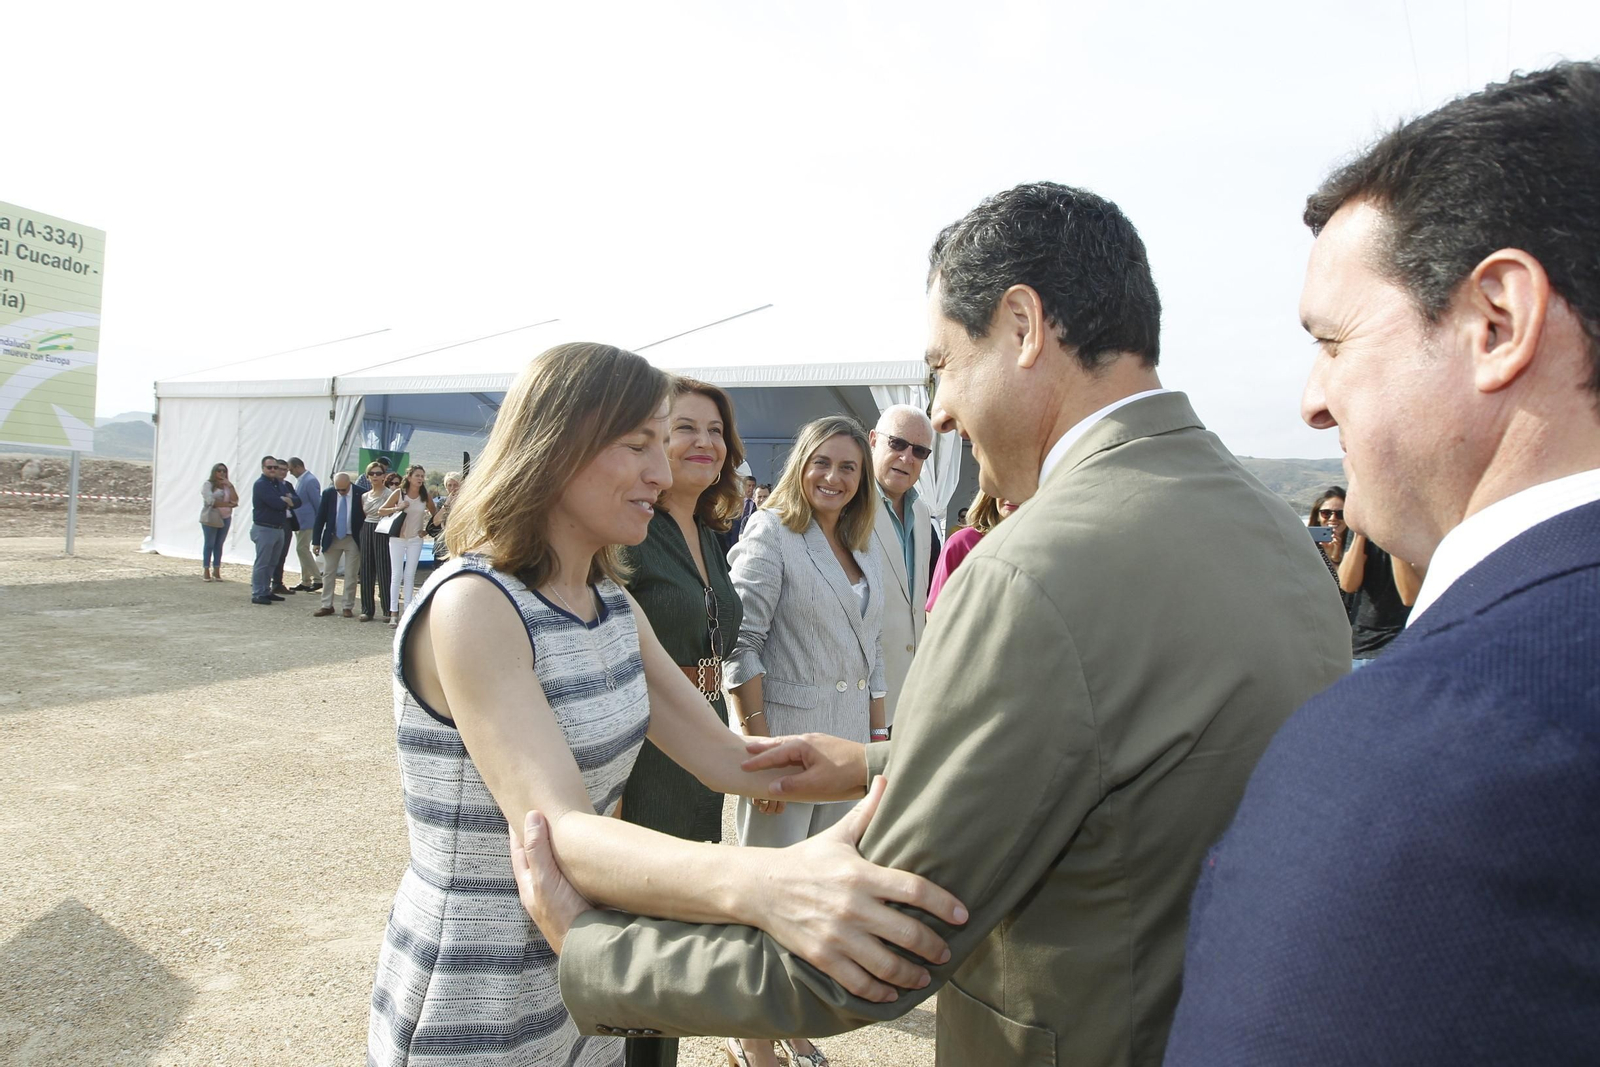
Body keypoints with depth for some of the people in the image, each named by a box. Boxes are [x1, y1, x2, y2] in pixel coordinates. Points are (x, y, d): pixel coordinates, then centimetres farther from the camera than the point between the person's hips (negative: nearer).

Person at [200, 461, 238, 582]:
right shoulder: (208, 485, -3)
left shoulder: (227, 486, 12)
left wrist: (230, 486, -9)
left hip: (225, 519, 4)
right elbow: (210, 501, -15)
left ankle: (216, 571, 9)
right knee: (209, 544, -1)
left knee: (219, 545, 6)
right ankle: (206, 571, 3)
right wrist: (227, 504, -14)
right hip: (210, 519, -4)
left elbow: (235, 500, -2)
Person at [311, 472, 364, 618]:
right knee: (328, 573, 7)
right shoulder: (328, 493, -6)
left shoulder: (360, 494, -12)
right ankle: (327, 606, 15)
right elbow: (319, 518, -1)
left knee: (351, 575, 2)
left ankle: (348, 607, 10)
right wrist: (316, 541, -3)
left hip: (354, 539, -2)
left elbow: (367, 517, -4)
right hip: (332, 539, 2)